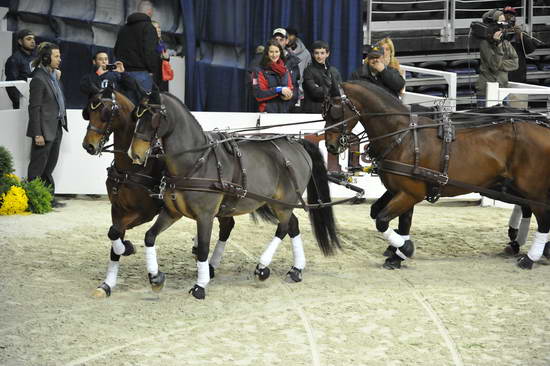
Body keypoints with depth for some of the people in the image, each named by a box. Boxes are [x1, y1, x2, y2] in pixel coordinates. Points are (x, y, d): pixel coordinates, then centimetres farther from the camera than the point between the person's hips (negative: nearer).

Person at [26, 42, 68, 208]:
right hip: (44, 129, -9)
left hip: (56, 128, 9)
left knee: (49, 166, 15)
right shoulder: (39, 79, -16)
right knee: (37, 167, -1)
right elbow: (34, 107, -17)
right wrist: (37, 134, -19)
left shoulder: (54, 76, 11)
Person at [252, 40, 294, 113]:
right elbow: (258, 95, -12)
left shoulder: (285, 70, 14)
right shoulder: (260, 71, -3)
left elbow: (291, 88, 21)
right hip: (268, 111, -5)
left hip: (285, 110, 5)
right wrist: (279, 90, -19)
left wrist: (290, 94, -3)